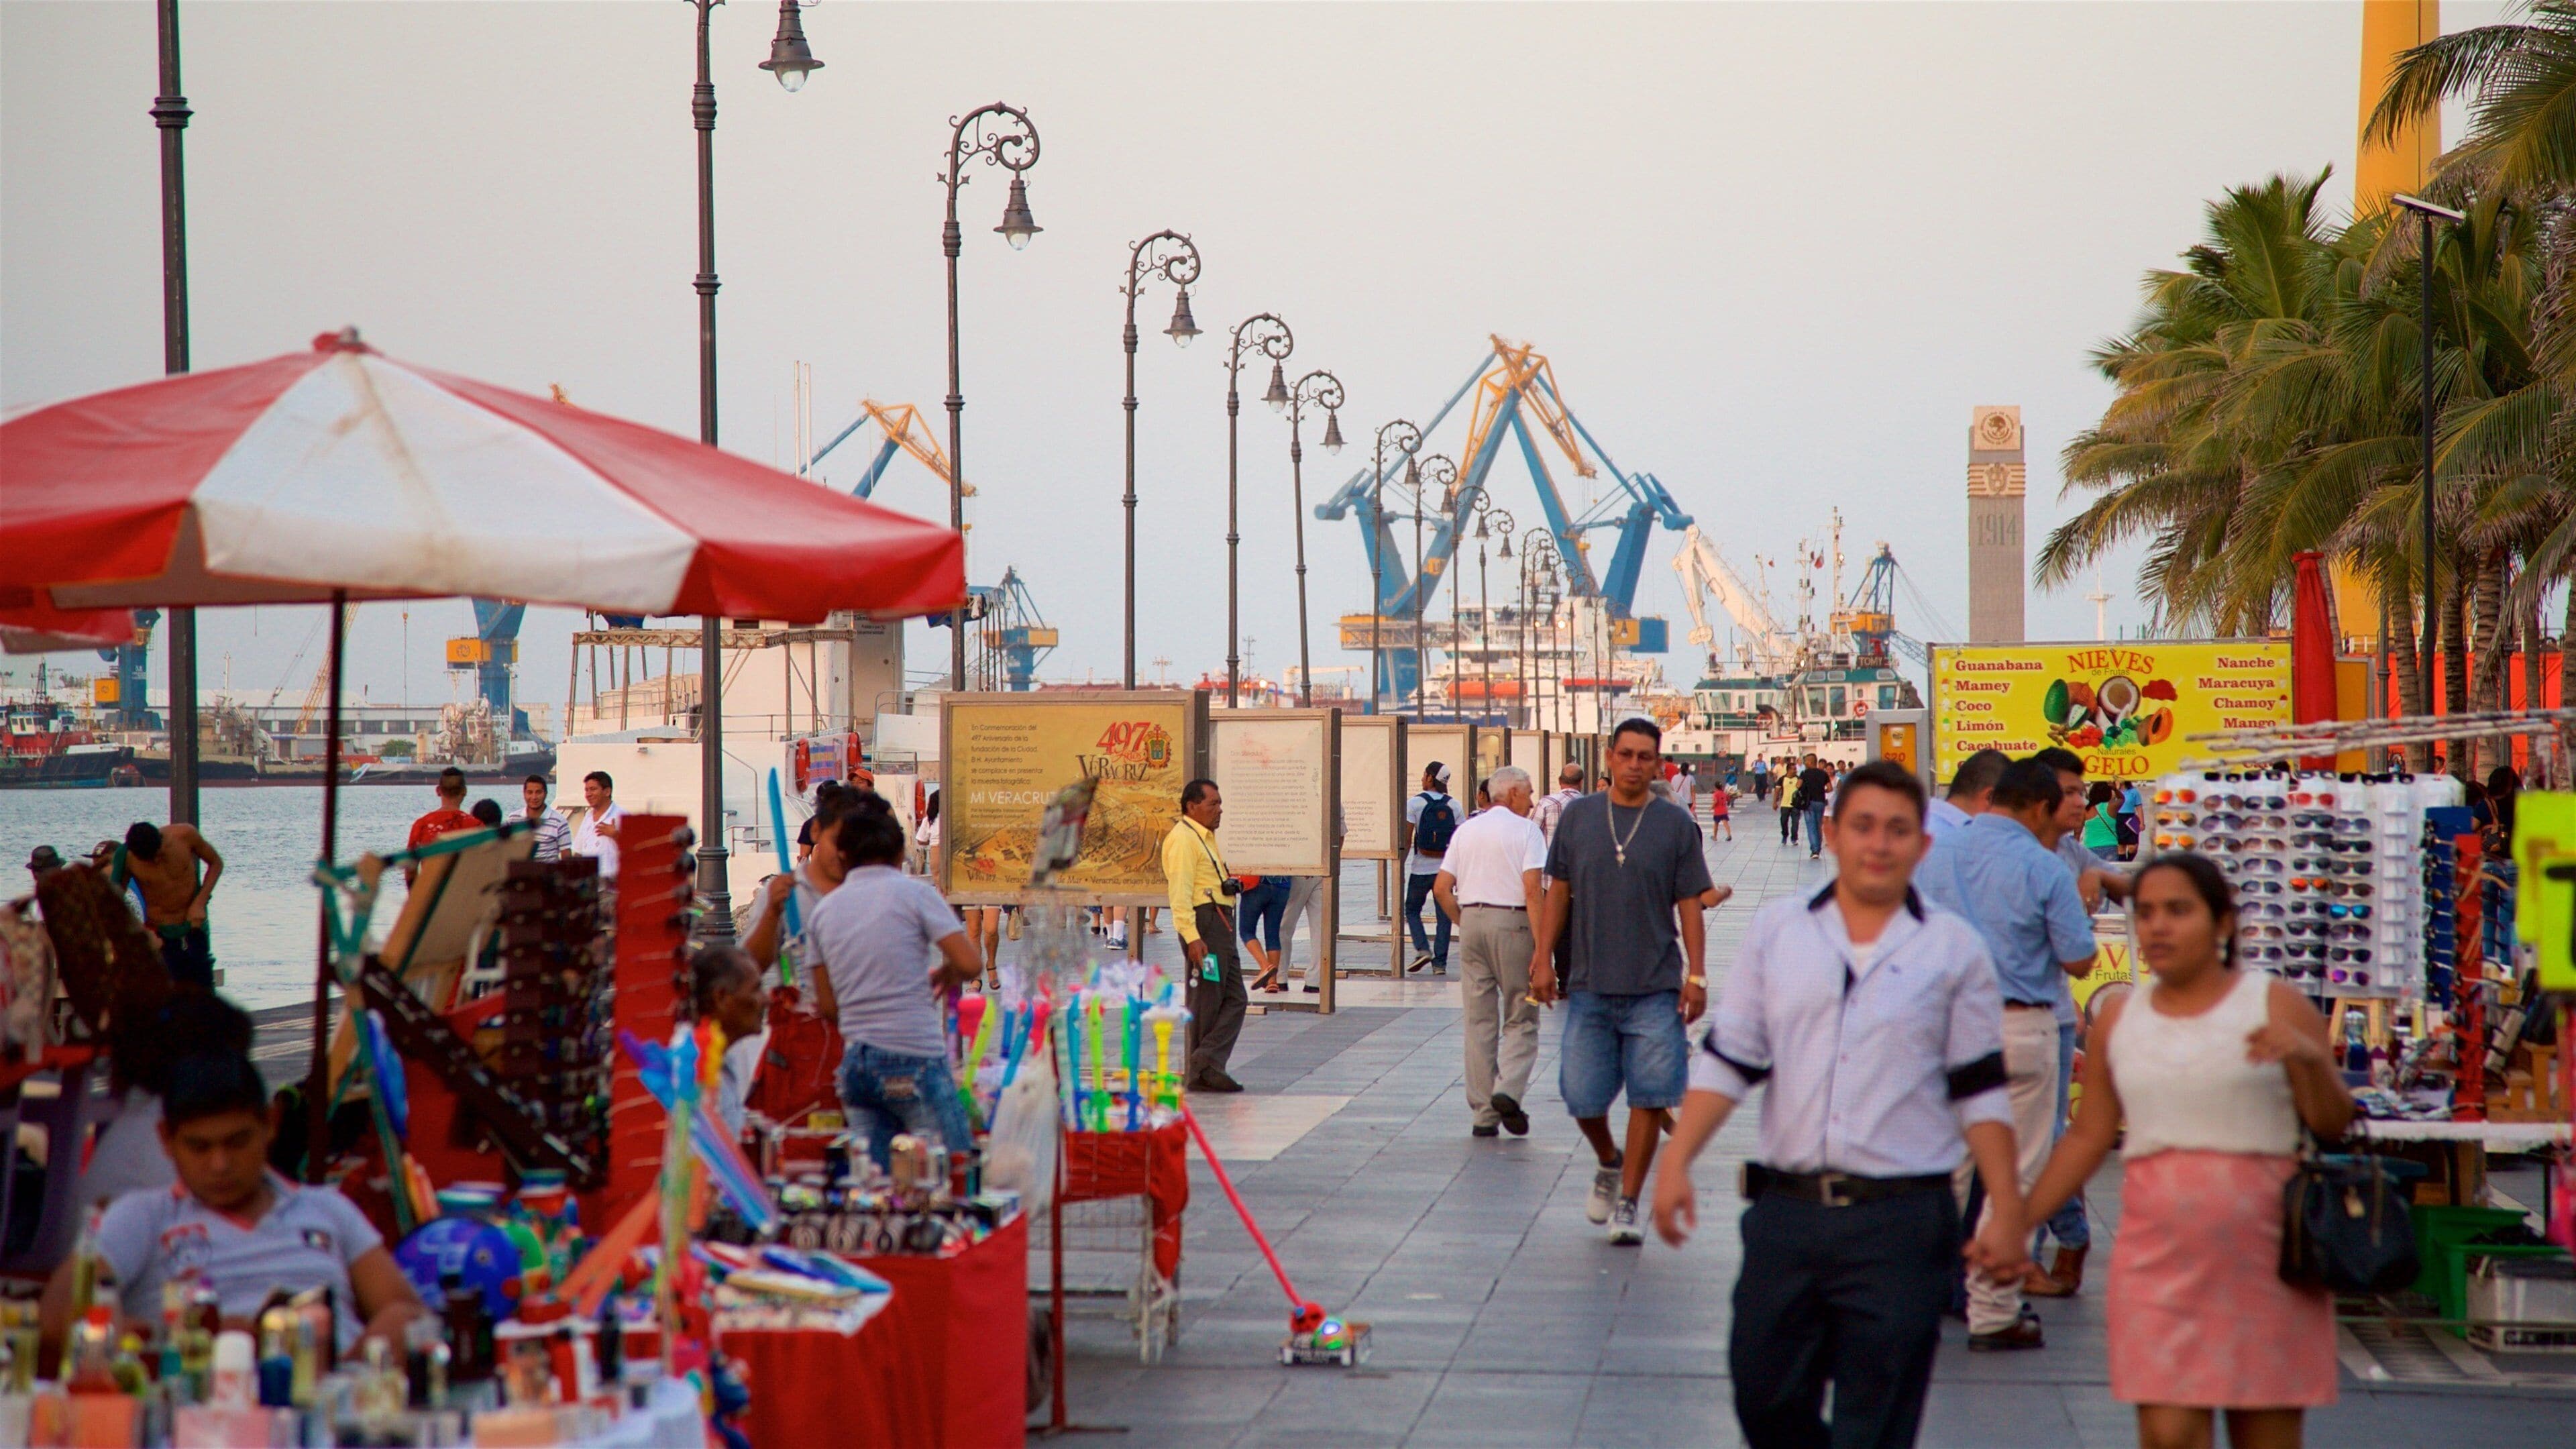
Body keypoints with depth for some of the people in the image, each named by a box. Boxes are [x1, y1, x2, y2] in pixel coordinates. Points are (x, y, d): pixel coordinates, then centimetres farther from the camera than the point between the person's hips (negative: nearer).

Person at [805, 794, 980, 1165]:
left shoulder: (824, 910, 11)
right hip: (914, 1060, -5)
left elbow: (827, 1005, 15)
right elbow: (969, 965, -10)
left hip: (854, 1062, 5)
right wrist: (943, 976, 11)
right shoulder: (915, 893, -3)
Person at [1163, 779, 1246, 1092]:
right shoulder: (1183, 839, -10)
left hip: (1222, 923, 10)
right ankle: (1201, 1071, -3)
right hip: (1204, 922, -10)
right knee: (1208, 1001, -7)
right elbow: (1180, 893, -18)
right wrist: (1191, 936, -26)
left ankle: (1206, 1066, -1)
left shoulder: (1205, 837, 22)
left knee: (1234, 999, 4)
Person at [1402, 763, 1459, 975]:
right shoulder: (1453, 806, 2)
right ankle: (1440, 962, 5)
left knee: (1412, 910, 14)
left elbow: (1407, 840, -9)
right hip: (1446, 868, 2)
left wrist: (1400, 868, -3)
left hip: (1421, 868, -2)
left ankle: (1423, 949, -5)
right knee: (1443, 916, 8)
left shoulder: (1415, 803, -7)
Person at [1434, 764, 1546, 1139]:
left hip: (1471, 918, 5)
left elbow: (1441, 887, 9)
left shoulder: (1467, 830, 14)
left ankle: (1483, 1113, 7)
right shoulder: (1526, 831, -3)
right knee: (1521, 1019, 4)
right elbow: (1532, 890, -13)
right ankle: (1508, 1091, -17)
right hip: (1511, 922, -5)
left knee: (1479, 1020, 8)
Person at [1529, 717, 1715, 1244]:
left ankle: (1627, 1203, 7)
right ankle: (1608, 1162, 33)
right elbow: (1558, 891, 10)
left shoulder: (1676, 825, 2)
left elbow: (1689, 904, 3)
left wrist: (1696, 974, -4)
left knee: (1649, 1096, -5)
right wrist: (1543, 958, 4)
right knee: (1581, 1096, 2)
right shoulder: (1578, 816, 7)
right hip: (1589, 984, 2)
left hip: (1656, 988, -1)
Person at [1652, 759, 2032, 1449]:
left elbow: (1981, 1092, 4)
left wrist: (2006, 1212, -1)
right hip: (1787, 1211, 2)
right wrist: (1676, 1161, -3)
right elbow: (1728, 1061, 7)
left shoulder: (1954, 950, 3)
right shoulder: (1776, 932, 7)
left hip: (1902, 1224, -2)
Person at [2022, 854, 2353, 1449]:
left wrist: (2309, 1058, -21)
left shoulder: (2275, 1005, 0)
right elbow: (2088, 1137, 13)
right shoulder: (2119, 1019, 9)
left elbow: (2333, 1125, -2)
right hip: (2159, 1253, 2)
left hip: (2263, 1252, -2)